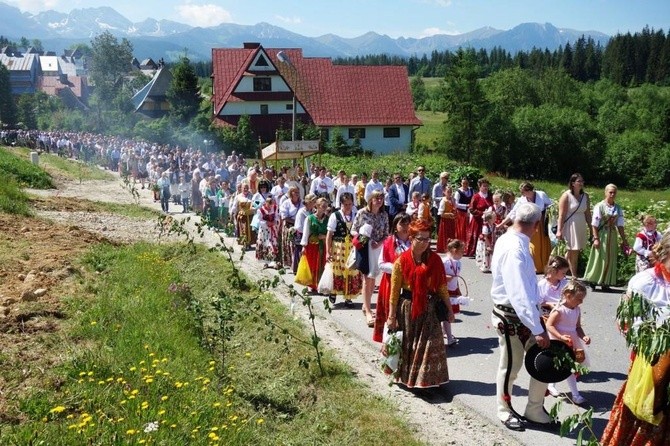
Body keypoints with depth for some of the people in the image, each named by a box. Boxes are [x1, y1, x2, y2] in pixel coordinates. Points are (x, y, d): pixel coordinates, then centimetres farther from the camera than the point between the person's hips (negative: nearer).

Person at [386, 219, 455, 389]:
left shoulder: (435, 260, -2)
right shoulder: (402, 261, -9)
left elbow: (442, 287, 4)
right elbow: (394, 290, -7)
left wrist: (449, 309, 5)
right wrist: (391, 316, -7)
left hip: (429, 308, 1)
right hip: (407, 307, -1)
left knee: (430, 345, -1)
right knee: (407, 344, 11)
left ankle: (428, 380, 13)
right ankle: (406, 377, 29)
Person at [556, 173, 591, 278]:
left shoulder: (585, 196, 7)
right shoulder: (566, 196, -8)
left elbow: (587, 213, 12)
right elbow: (561, 215, -11)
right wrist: (559, 230, -15)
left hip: (581, 226, 5)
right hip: (570, 226, -5)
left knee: (576, 250, 7)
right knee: (573, 251, -1)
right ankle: (574, 275, 9)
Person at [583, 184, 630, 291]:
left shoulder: (618, 208, 6)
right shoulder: (599, 206, -7)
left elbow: (620, 225, 10)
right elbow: (594, 224, -9)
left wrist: (624, 240, 9)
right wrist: (596, 238, -15)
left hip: (612, 236, 5)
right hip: (601, 235, -5)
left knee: (611, 260, 6)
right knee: (599, 259, -2)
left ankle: (605, 283, 14)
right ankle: (593, 281, 9)